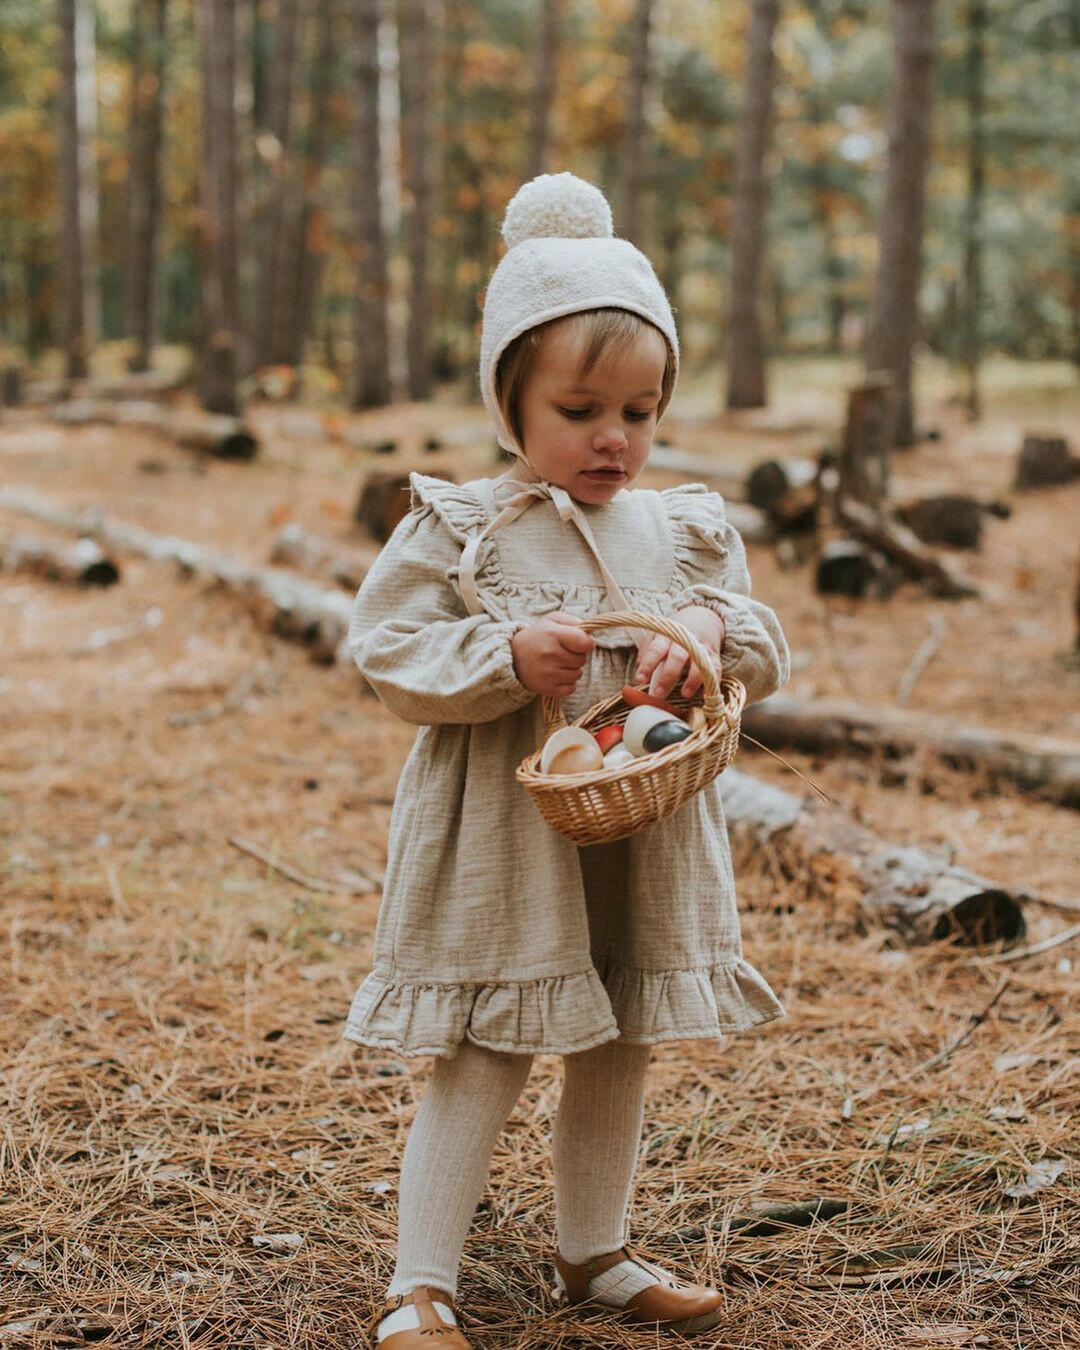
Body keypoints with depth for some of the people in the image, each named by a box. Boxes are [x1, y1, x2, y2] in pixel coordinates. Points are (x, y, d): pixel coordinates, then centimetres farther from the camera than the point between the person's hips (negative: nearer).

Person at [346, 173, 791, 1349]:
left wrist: (712, 631, -16)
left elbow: (765, 655, 7)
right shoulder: (456, 529, -8)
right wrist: (508, 653, -23)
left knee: (617, 1055, 17)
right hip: (505, 837, -5)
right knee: (481, 1064, -1)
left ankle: (594, 1253, 35)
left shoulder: (686, 530, 5)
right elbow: (388, 653, -10)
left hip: (645, 837, 5)